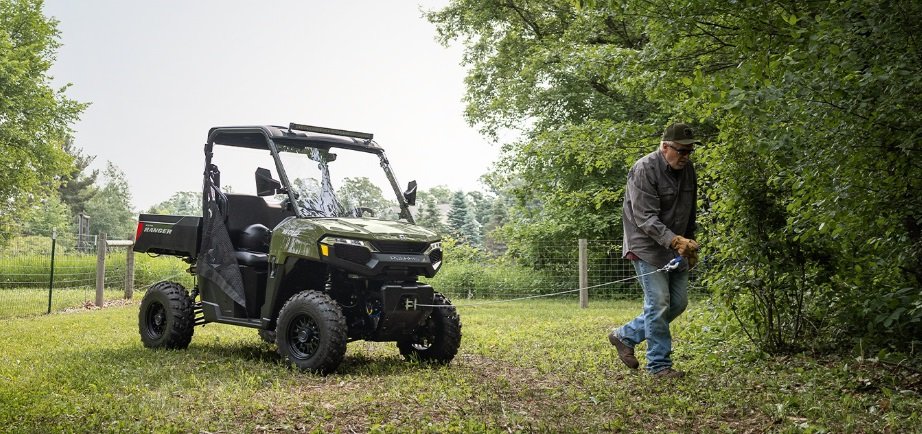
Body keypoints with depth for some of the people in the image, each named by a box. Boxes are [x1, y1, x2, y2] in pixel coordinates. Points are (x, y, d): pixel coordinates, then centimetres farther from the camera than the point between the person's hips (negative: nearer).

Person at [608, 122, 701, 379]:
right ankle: (659, 365, 4)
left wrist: (690, 245, 19)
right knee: (659, 304, -8)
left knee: (678, 302, 8)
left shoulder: (687, 170, 7)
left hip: (676, 247, 8)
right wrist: (674, 241, -35)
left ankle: (625, 336, 22)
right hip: (648, 247, -8)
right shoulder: (644, 170, -18)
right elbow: (646, 218, -25)